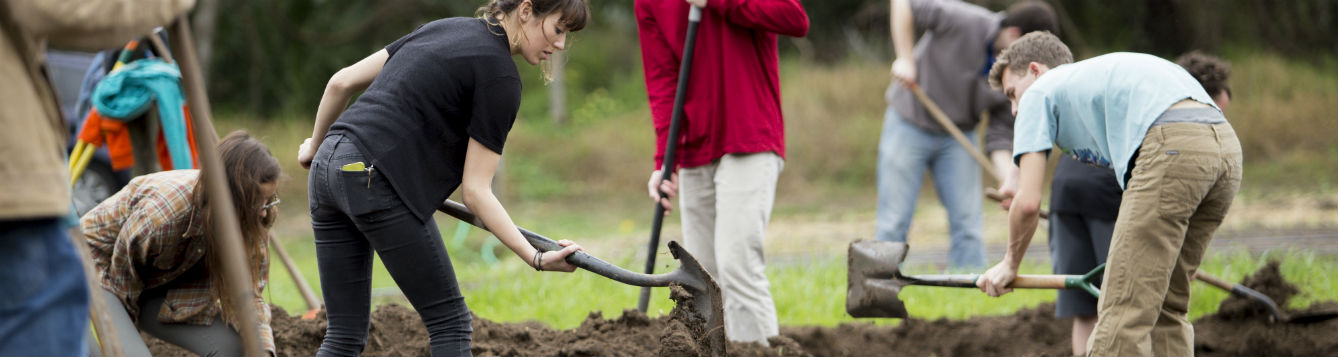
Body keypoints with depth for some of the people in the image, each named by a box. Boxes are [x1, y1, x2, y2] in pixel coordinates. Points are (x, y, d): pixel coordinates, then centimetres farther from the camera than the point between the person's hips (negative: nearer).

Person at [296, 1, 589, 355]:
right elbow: (475, 192, -8)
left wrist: (316, 144, 35)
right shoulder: (501, 78, -5)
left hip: (329, 168, 8)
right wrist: (537, 259, -10)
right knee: (449, 321, 3)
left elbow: (341, 82, 19)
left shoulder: (445, 29, 19)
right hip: (375, 181, -8)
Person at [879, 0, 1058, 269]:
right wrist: (905, 59, -24)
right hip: (910, 124, -4)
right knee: (893, 225, -4)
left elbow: (1000, 135, -7)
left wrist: (1009, 178, -24)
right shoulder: (963, 22, -24)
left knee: (968, 225, -3)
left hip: (958, 137, 4)